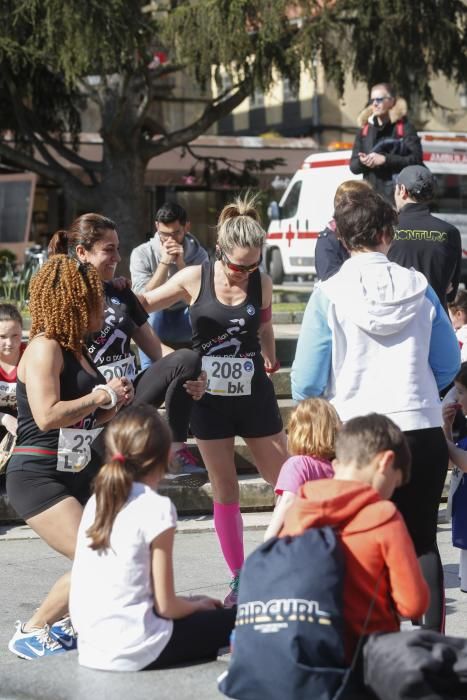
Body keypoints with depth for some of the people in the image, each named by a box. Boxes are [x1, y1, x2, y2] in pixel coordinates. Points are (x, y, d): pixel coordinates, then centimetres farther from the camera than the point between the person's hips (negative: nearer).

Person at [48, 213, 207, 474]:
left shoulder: (119, 292, 13)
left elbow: (153, 346, 12)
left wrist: (190, 375, -7)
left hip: (131, 394, 4)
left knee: (187, 359, -19)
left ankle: (177, 448, -18)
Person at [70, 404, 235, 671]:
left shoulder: (97, 501, 8)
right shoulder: (156, 508, -12)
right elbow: (166, 606, -10)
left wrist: (191, 603, 18)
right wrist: (198, 604, 11)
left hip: (92, 649, 7)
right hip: (132, 651, -7)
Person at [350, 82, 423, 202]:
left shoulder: (404, 128, 1)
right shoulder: (365, 130, 15)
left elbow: (416, 159, -9)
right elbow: (353, 165, 15)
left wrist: (385, 159, -16)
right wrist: (362, 162, -9)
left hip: (397, 196, -4)